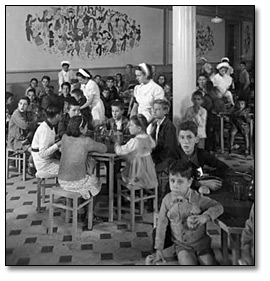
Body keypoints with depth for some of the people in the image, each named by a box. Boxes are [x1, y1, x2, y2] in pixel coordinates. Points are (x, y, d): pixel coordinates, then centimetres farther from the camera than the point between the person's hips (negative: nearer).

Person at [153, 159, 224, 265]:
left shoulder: (197, 198, -11)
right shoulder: (167, 200, -7)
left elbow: (218, 207, -10)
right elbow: (162, 224, 1)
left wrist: (204, 217, -29)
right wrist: (159, 249, 2)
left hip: (201, 243, 0)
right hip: (182, 246, 0)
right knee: (188, 263, -23)